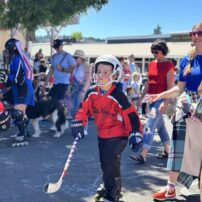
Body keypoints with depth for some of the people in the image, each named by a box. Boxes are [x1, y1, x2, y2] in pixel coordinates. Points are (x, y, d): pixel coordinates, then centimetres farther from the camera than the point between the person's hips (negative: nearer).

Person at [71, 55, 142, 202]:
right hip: (102, 134, 7)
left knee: (110, 165, -10)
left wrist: (135, 134, -21)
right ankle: (110, 187, 41)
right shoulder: (92, 92, -5)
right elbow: (84, 109, 6)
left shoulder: (118, 96, -21)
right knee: (105, 164, 19)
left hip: (117, 135, -6)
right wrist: (78, 124, -4)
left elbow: (131, 115, -18)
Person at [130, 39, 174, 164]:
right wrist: (141, 97, 14)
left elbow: (170, 86, -13)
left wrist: (165, 102, -20)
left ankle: (143, 155, -16)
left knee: (150, 125, -14)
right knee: (160, 125, 15)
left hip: (161, 98, -7)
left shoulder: (168, 65, -9)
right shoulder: (152, 64, 10)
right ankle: (167, 150, 28)